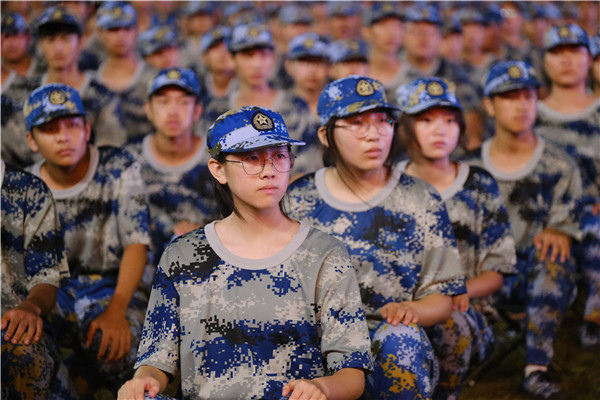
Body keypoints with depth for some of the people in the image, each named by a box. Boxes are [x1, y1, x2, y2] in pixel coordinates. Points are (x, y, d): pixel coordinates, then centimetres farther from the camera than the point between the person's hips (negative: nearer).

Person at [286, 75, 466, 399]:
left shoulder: (421, 201, 9)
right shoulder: (297, 199, 10)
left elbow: (442, 299, 8)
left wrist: (413, 309, -14)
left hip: (397, 343, 1)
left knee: (400, 337, -35)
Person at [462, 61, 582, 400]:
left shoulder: (559, 166, 4)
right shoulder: (471, 168, 7)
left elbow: (565, 227, -1)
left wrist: (557, 233, -27)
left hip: (540, 279, -1)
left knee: (554, 255, -36)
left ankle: (537, 370, -32)